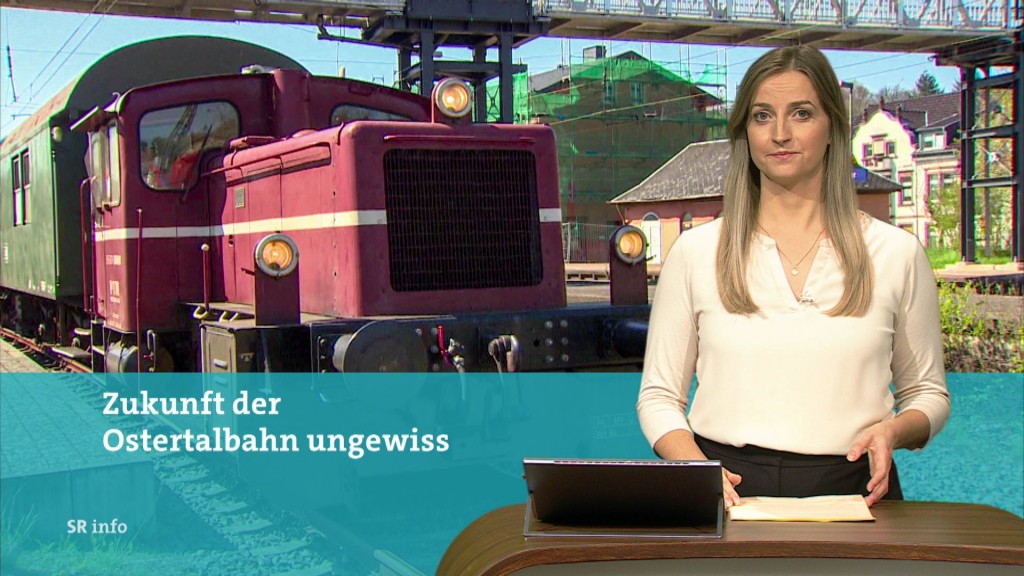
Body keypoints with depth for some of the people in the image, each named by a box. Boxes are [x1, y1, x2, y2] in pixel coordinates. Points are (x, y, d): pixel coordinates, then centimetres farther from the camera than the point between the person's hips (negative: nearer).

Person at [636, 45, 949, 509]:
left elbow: (927, 392, 19)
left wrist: (893, 430, -4)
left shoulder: (897, 254, 9)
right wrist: (695, 465, -10)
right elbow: (659, 396, 10)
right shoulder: (695, 253, 8)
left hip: (850, 488, 1)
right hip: (729, 489, -1)